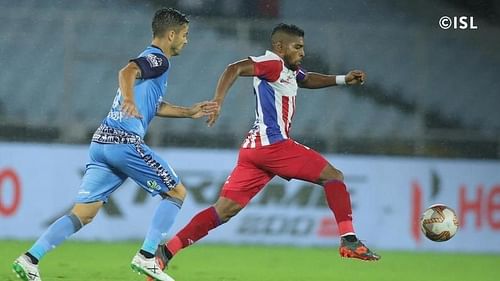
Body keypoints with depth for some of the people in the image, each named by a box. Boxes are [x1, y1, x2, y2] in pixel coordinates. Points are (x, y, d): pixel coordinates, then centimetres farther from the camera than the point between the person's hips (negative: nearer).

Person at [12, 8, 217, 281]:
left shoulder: (149, 59, 27)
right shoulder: (158, 59, -3)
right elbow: (126, 72, -24)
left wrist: (190, 112, 42)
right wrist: (129, 99, -42)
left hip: (101, 142, 9)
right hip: (126, 142, -9)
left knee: (83, 214, 3)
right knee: (176, 192, 4)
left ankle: (30, 258, -10)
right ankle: (146, 257, -5)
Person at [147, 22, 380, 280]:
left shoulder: (291, 71, 23)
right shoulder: (273, 63, -6)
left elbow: (308, 80, 44)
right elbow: (234, 69, -20)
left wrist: (343, 79, 33)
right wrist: (218, 102, -33)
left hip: (255, 148, 10)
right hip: (273, 143, -10)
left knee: (224, 210, 3)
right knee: (333, 176, 0)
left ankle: (166, 252, -5)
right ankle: (349, 241, -6)